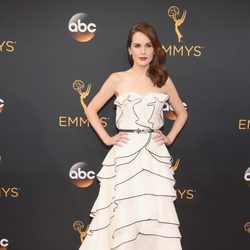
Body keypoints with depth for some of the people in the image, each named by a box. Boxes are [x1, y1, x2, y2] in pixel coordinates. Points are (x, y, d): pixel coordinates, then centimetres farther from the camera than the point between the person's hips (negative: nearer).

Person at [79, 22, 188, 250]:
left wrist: (170, 138, 7)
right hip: (125, 154, -2)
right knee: (125, 214, 3)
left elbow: (182, 113, 19)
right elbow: (91, 110, 8)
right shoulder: (117, 79, 1)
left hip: (155, 154, 2)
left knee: (156, 213, 5)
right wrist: (106, 138, 1)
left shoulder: (164, 80, 7)